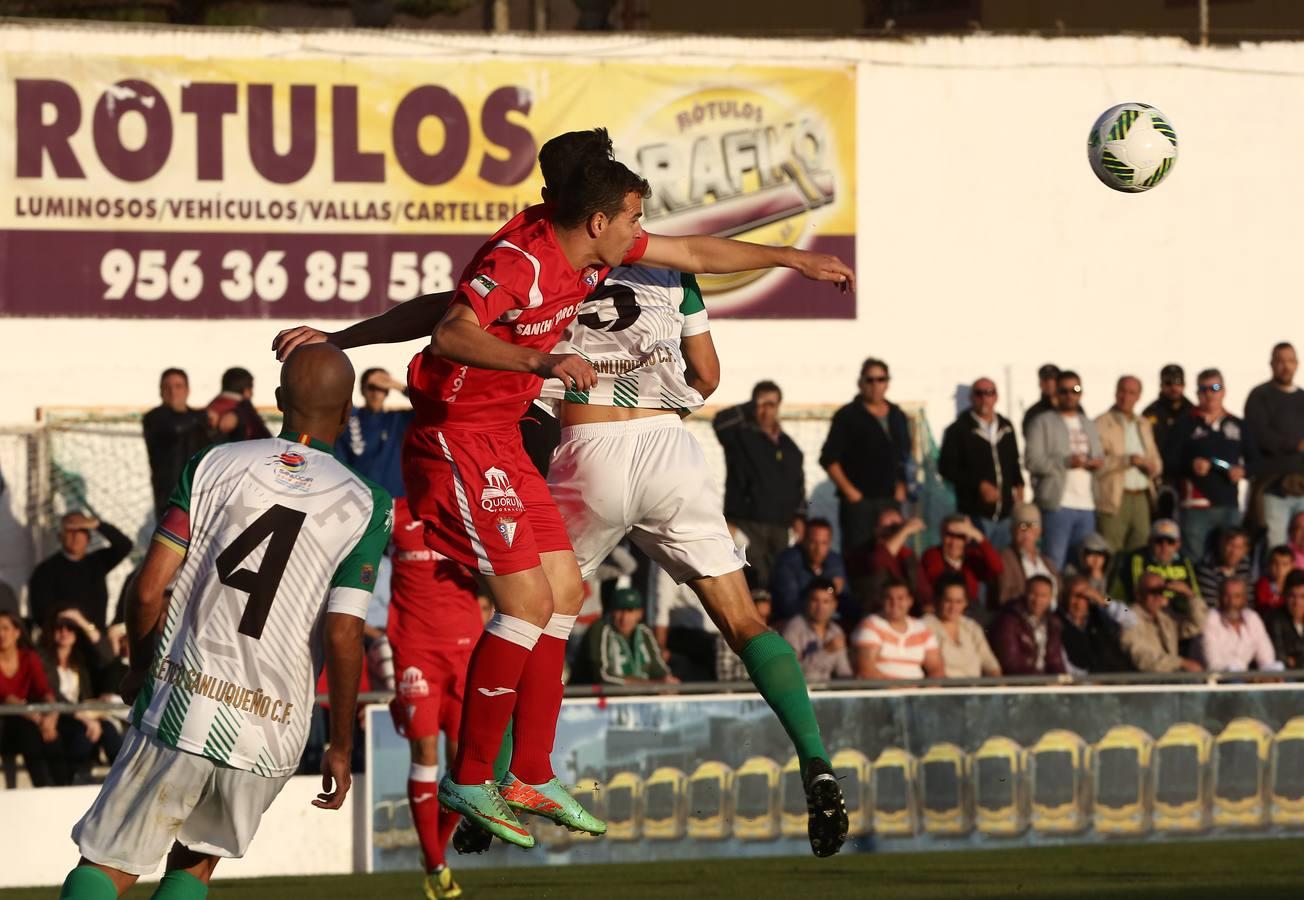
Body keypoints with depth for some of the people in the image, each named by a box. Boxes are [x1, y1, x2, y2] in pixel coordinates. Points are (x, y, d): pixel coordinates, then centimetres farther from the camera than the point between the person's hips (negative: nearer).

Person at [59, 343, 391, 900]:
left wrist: (140, 668, 19)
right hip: (269, 738, 1)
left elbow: (148, 590, 0)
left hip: (180, 708, -1)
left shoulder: (213, 466, 2)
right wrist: (340, 746, 2)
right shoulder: (364, 508, 0)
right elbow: (342, 636, -8)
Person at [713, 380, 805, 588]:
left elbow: (799, 485, 22)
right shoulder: (741, 436, 1)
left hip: (779, 526, 5)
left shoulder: (789, 446, 17)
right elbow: (720, 421, -19)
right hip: (745, 522, -5)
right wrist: (751, 408, -13)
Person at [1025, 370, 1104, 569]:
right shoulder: (1043, 423, 2)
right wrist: (1066, 462, -20)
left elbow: (1099, 457, 23)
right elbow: (1033, 461, -8)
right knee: (1054, 562, -8)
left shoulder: (1088, 425, 22)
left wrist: (1095, 463, -1)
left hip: (1086, 505, 6)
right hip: (1058, 505, -6)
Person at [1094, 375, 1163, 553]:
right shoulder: (1102, 424, -1)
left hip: (1141, 498, 6)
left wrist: (1151, 466, 1)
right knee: (1110, 554, -11)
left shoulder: (1144, 425, 21)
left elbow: (1156, 462, 24)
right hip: (1115, 499, -6)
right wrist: (1127, 460, -21)